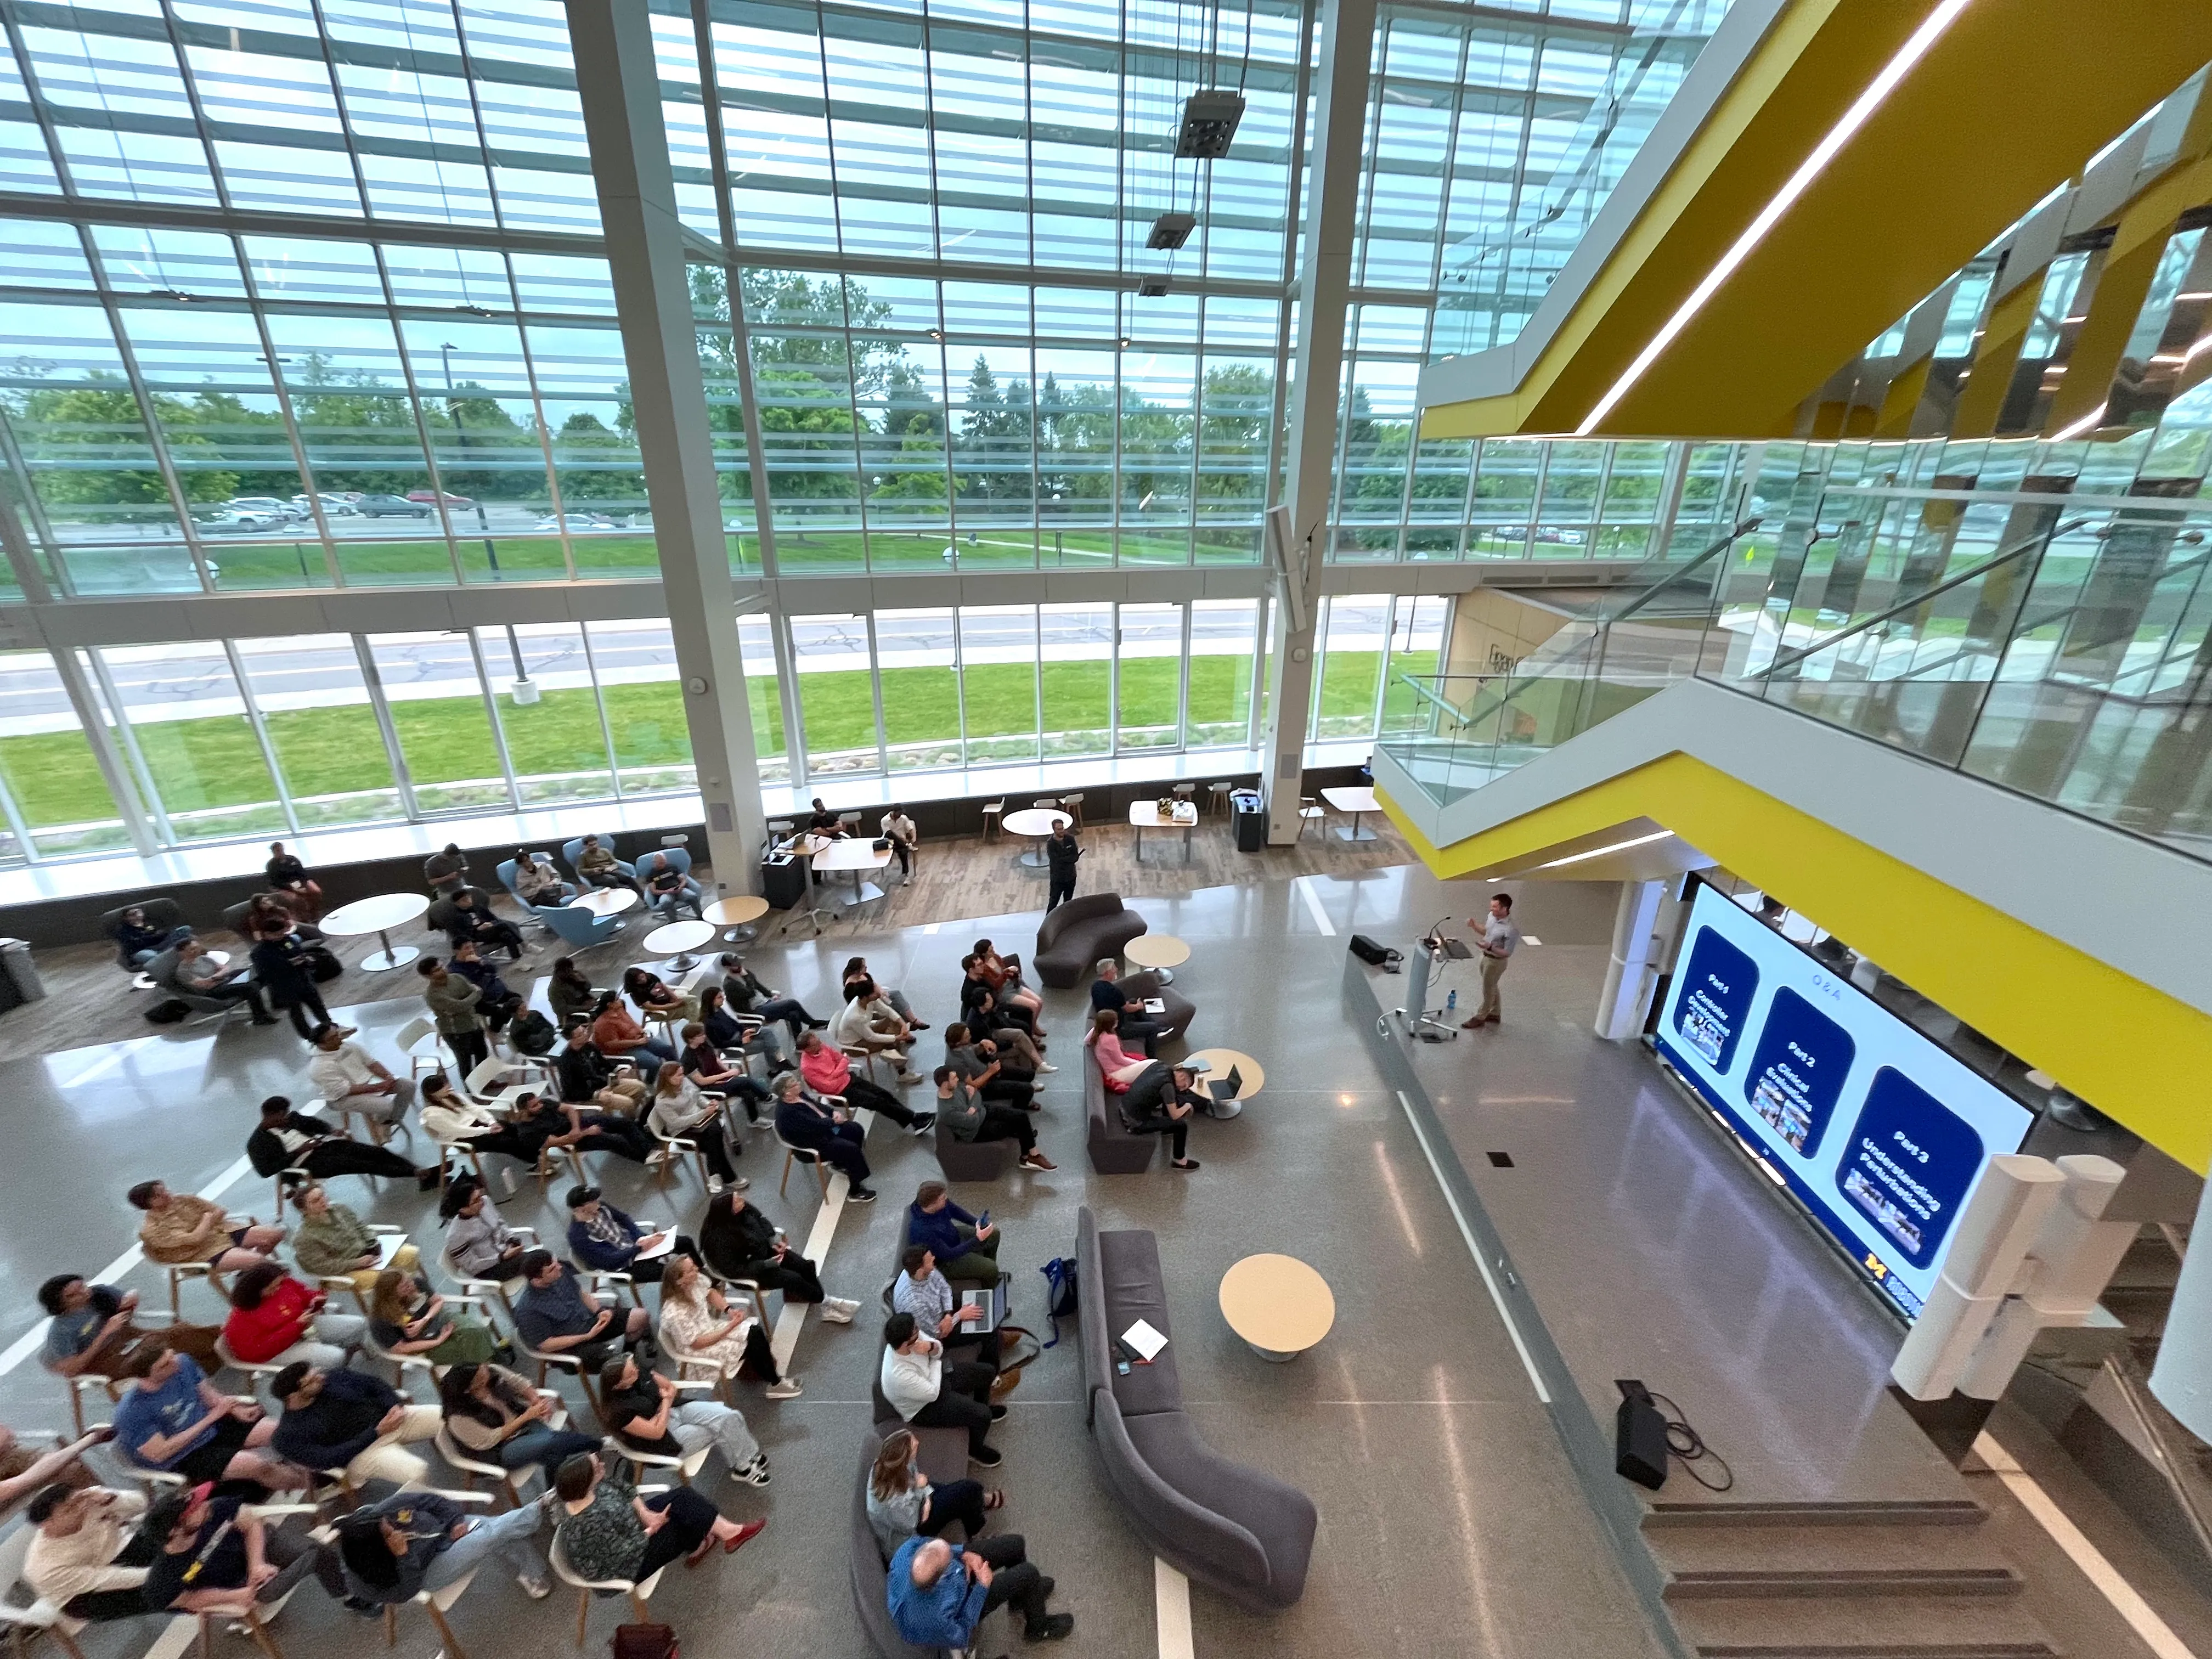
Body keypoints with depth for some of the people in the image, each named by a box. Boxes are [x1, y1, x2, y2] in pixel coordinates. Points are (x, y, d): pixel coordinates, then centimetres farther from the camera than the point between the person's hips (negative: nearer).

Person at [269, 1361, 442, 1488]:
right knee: (415, 1472, -34)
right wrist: (377, 1432, -18)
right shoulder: (288, 1436, -7)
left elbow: (373, 1383, 12)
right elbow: (330, 1459, -13)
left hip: (392, 1417, 5)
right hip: (362, 1451, -5)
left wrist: (396, 1405, -6)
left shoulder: (328, 1378, 4)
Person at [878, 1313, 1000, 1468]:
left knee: (986, 1373, 9)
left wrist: (931, 1347, -30)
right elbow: (933, 1393, -25)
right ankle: (975, 1450, 19)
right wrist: (936, 1364, -12)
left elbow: (939, 1350, -7)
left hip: (929, 1375, 7)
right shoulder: (899, 1375, -41)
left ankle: (982, 1409, 39)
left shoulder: (911, 1338, -23)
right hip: (924, 1408, -7)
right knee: (982, 1416, -12)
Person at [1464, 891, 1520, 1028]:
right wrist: (1474, 926, -6)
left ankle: (1480, 1018, 28)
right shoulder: (1492, 915, -8)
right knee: (1492, 987, 24)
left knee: (1488, 990, 10)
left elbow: (1507, 953, -24)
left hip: (1496, 961, -8)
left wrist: (1490, 947, -37)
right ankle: (1494, 1014, 41)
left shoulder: (1511, 929, -32)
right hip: (1486, 956, 8)